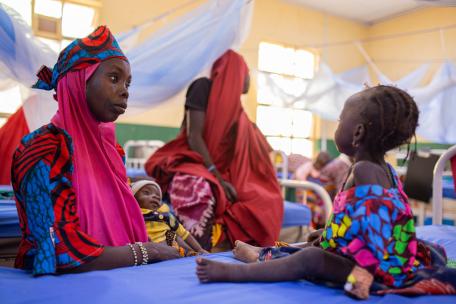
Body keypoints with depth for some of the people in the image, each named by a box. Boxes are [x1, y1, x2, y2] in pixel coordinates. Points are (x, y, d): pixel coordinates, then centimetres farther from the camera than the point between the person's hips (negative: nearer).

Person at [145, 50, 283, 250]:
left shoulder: (234, 103, 15)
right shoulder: (203, 87, -6)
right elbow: (194, 136, -16)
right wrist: (218, 178, -22)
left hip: (222, 171, 7)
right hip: (192, 164, -7)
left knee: (267, 199, -15)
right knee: (199, 190, -41)